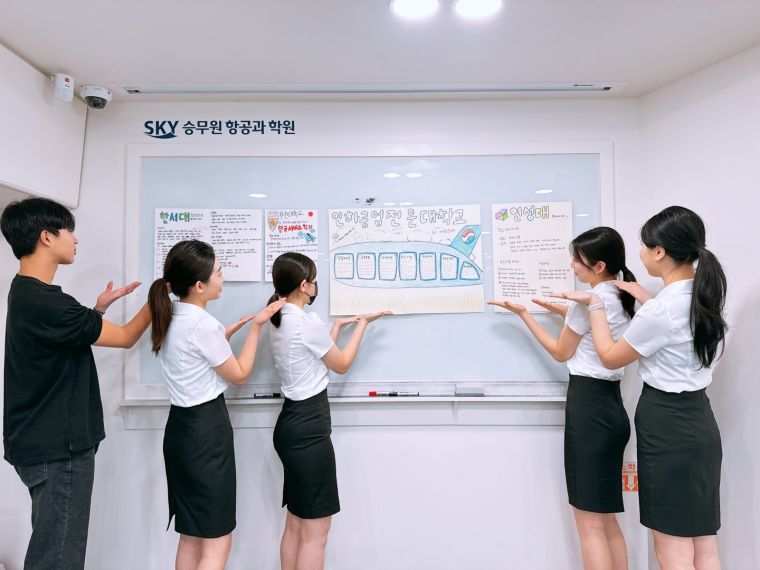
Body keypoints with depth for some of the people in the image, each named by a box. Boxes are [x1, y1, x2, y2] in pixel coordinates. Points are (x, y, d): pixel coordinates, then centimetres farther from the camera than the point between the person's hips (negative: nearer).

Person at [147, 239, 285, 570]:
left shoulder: (170, 318, 7)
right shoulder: (203, 324, -20)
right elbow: (239, 374, -8)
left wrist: (232, 329, 16)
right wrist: (256, 327, -1)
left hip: (181, 427, 10)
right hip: (205, 430, -10)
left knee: (191, 537, 19)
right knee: (217, 543, 3)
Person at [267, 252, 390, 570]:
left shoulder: (278, 322, 10)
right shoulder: (308, 323, -18)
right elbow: (341, 365, -4)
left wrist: (339, 325, 21)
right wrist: (362, 325, 5)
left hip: (291, 424, 10)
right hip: (308, 429, -10)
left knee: (296, 524, 20)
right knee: (315, 531, 3)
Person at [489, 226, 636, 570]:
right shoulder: (621, 298, 12)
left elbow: (561, 353, -3)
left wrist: (522, 313, 1)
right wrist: (565, 312, 24)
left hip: (589, 406, -9)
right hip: (611, 406, 9)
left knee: (589, 523, 0)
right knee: (606, 520, 17)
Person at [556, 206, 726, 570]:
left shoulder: (659, 311, -23)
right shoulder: (705, 294, 4)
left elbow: (610, 358, -8)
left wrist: (594, 305, 1)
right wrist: (643, 296, 22)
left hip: (666, 425, -9)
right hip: (697, 420, 9)